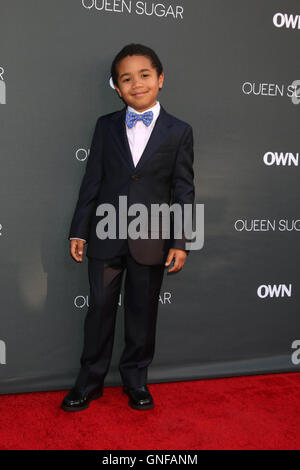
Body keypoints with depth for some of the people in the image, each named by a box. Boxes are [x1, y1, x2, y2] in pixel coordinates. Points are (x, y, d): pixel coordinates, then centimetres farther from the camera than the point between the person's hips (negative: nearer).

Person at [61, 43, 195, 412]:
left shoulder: (179, 131, 1)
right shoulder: (106, 126, 6)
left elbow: (183, 191, -1)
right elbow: (92, 181, 6)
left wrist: (180, 242, -5)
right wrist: (79, 230, 3)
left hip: (151, 241, -1)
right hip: (106, 236, 1)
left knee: (143, 312, 11)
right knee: (99, 309, 9)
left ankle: (136, 379, 31)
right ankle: (90, 381, 27)